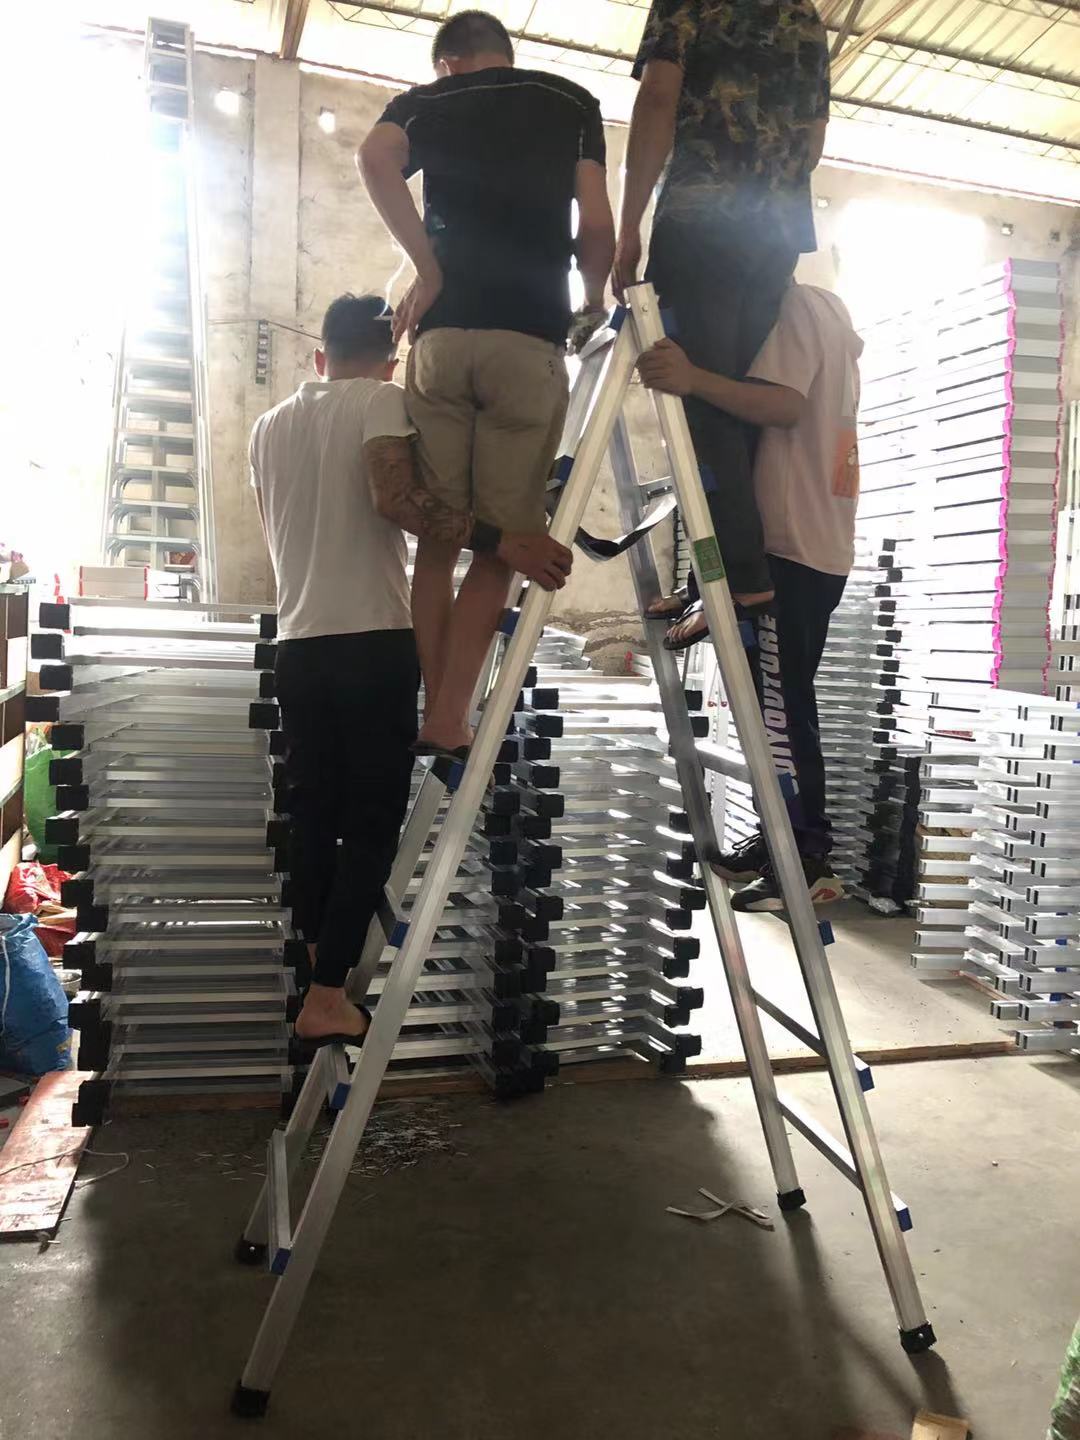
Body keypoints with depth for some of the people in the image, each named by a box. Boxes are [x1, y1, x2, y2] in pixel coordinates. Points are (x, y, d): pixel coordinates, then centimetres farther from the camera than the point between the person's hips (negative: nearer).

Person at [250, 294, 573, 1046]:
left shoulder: (270, 425, 20)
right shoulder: (382, 401, -1)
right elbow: (395, 498, -20)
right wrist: (503, 540, -24)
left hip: (299, 645, 7)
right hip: (373, 642, -6)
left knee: (314, 819, 11)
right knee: (372, 824, -2)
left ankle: (322, 980, 18)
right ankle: (326, 998, -4)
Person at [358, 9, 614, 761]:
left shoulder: (423, 102, 18)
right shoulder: (572, 101, 19)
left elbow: (375, 158, -6)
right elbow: (597, 226, 6)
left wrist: (427, 268, -1)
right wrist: (595, 300, 23)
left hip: (443, 334, 1)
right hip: (532, 341, -1)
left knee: (439, 538, 7)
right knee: (501, 544, 0)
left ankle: (434, 718, 6)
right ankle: (450, 722, -6)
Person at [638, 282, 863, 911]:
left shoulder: (792, 304, -6)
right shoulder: (828, 307, 23)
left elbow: (783, 404, -23)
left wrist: (695, 379, -36)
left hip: (789, 547, -10)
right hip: (819, 546, 10)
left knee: (782, 707, -8)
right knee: (777, 703, 12)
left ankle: (809, 860, -3)